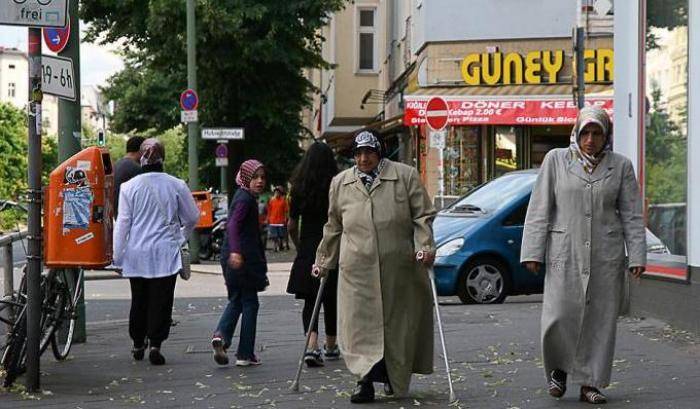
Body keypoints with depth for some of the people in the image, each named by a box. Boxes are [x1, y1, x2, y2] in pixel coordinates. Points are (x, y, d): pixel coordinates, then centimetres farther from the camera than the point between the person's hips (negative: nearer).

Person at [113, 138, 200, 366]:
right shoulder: (176, 186, -4)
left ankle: (138, 344, 23)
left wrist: (118, 257, 6)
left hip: (136, 254, 1)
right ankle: (155, 343, -10)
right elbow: (193, 217, 7)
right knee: (161, 301, 1)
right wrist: (181, 238, 26)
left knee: (139, 300, 14)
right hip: (165, 253, -1)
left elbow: (122, 224, -1)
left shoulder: (129, 187, -4)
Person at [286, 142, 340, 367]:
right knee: (331, 300, 13)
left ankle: (312, 347, -15)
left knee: (310, 301, 4)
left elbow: (291, 226, 5)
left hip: (307, 251, 1)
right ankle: (331, 347, 27)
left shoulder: (299, 188, 0)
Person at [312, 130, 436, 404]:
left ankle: (394, 376, 25)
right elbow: (333, 227, 20)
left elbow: (423, 215, 3)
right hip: (357, 268, 1)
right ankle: (366, 381, -7)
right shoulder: (340, 183, 12)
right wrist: (324, 261, 21)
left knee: (398, 321, 7)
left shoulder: (405, 176, 4)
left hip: (399, 267, -1)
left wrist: (425, 247, -10)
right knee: (359, 322, -8)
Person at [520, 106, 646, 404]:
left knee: (600, 319, 2)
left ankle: (590, 383, 12)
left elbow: (632, 216, 5)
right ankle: (558, 368, 19)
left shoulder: (620, 166, 5)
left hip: (606, 255, 1)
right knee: (558, 318, -8)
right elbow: (539, 209, 1)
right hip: (564, 254, -1)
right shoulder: (556, 160, 2)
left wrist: (637, 257, -2)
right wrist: (532, 253, -5)